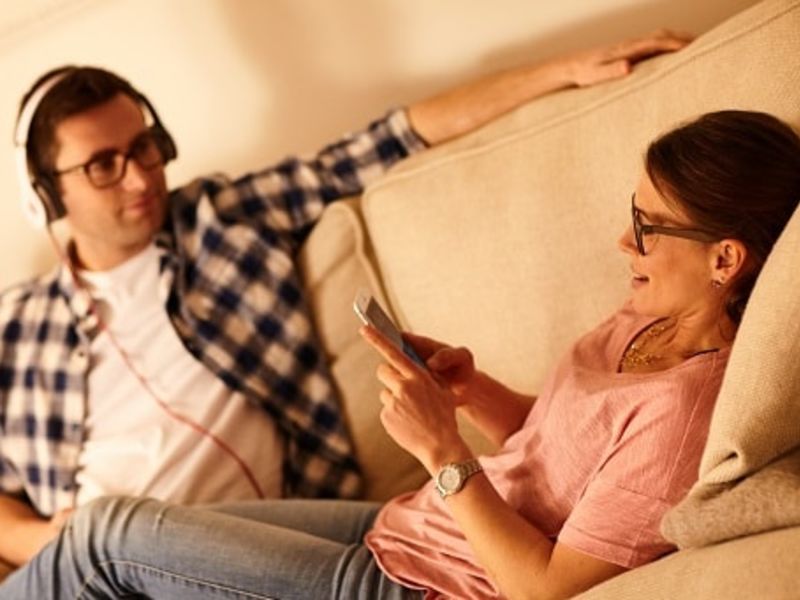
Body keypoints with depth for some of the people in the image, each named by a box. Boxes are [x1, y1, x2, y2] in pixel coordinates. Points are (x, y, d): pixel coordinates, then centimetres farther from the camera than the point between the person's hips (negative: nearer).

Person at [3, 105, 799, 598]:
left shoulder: (684, 404, -27)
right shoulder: (645, 321, 0)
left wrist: (442, 450, -25)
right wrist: (471, 390, -6)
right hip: (402, 527, 9)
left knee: (108, 533, -3)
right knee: (139, 530, 7)